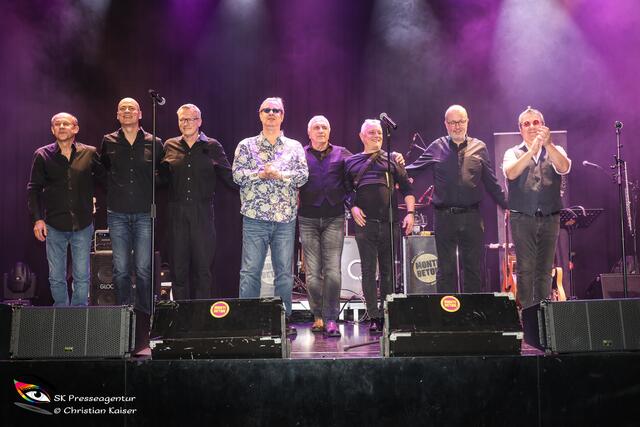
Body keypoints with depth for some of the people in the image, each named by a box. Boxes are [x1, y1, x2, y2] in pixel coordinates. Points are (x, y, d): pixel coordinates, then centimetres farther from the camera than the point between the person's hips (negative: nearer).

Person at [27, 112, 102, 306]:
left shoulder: (89, 153, 0)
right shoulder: (42, 155, 1)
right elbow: (33, 189, 2)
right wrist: (37, 218, -5)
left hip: (83, 225, 0)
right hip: (54, 226, 0)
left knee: (82, 277, 4)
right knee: (56, 278, 7)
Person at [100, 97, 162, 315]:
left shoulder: (154, 143, 5)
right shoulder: (108, 142, 8)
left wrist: (155, 198, 4)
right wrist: (114, 191, 10)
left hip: (145, 213, -1)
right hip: (117, 213, 1)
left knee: (144, 269, -1)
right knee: (121, 269, 3)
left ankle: (145, 314, 9)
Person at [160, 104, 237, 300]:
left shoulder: (212, 147, 6)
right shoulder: (170, 146, 11)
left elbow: (230, 177, 2)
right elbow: (161, 177, 15)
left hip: (203, 213, -2)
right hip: (177, 213, 2)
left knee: (203, 267, 0)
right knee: (178, 267, 5)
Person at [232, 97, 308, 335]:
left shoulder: (294, 147, 13)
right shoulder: (246, 146, 10)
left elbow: (303, 175, 1)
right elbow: (237, 174, 0)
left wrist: (279, 174, -12)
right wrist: (260, 174, -14)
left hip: (286, 219, 1)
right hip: (255, 217, -1)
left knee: (285, 271, 5)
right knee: (250, 270, -4)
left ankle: (284, 319, 13)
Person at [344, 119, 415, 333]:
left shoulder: (392, 159, 12)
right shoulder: (351, 162, 13)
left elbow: (407, 188, 9)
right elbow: (346, 189, 11)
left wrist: (410, 213, -2)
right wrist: (353, 207, -6)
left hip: (390, 223, 0)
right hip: (365, 223, 0)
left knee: (388, 271, 5)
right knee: (368, 271, 0)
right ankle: (374, 317, 4)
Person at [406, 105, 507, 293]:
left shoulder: (479, 148, 7)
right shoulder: (437, 148, 4)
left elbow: (491, 182, 12)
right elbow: (414, 168, 4)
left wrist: (506, 205, 10)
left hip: (472, 216, 1)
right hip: (444, 216, -1)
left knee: (474, 267, 8)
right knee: (446, 269, 5)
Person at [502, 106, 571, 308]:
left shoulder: (555, 151, 13)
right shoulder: (513, 153, 9)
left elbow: (564, 168, -11)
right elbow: (511, 173, -13)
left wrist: (548, 144, -25)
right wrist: (532, 150, -25)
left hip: (550, 218, 2)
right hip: (522, 218, -1)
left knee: (545, 270, 3)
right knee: (525, 269, -6)